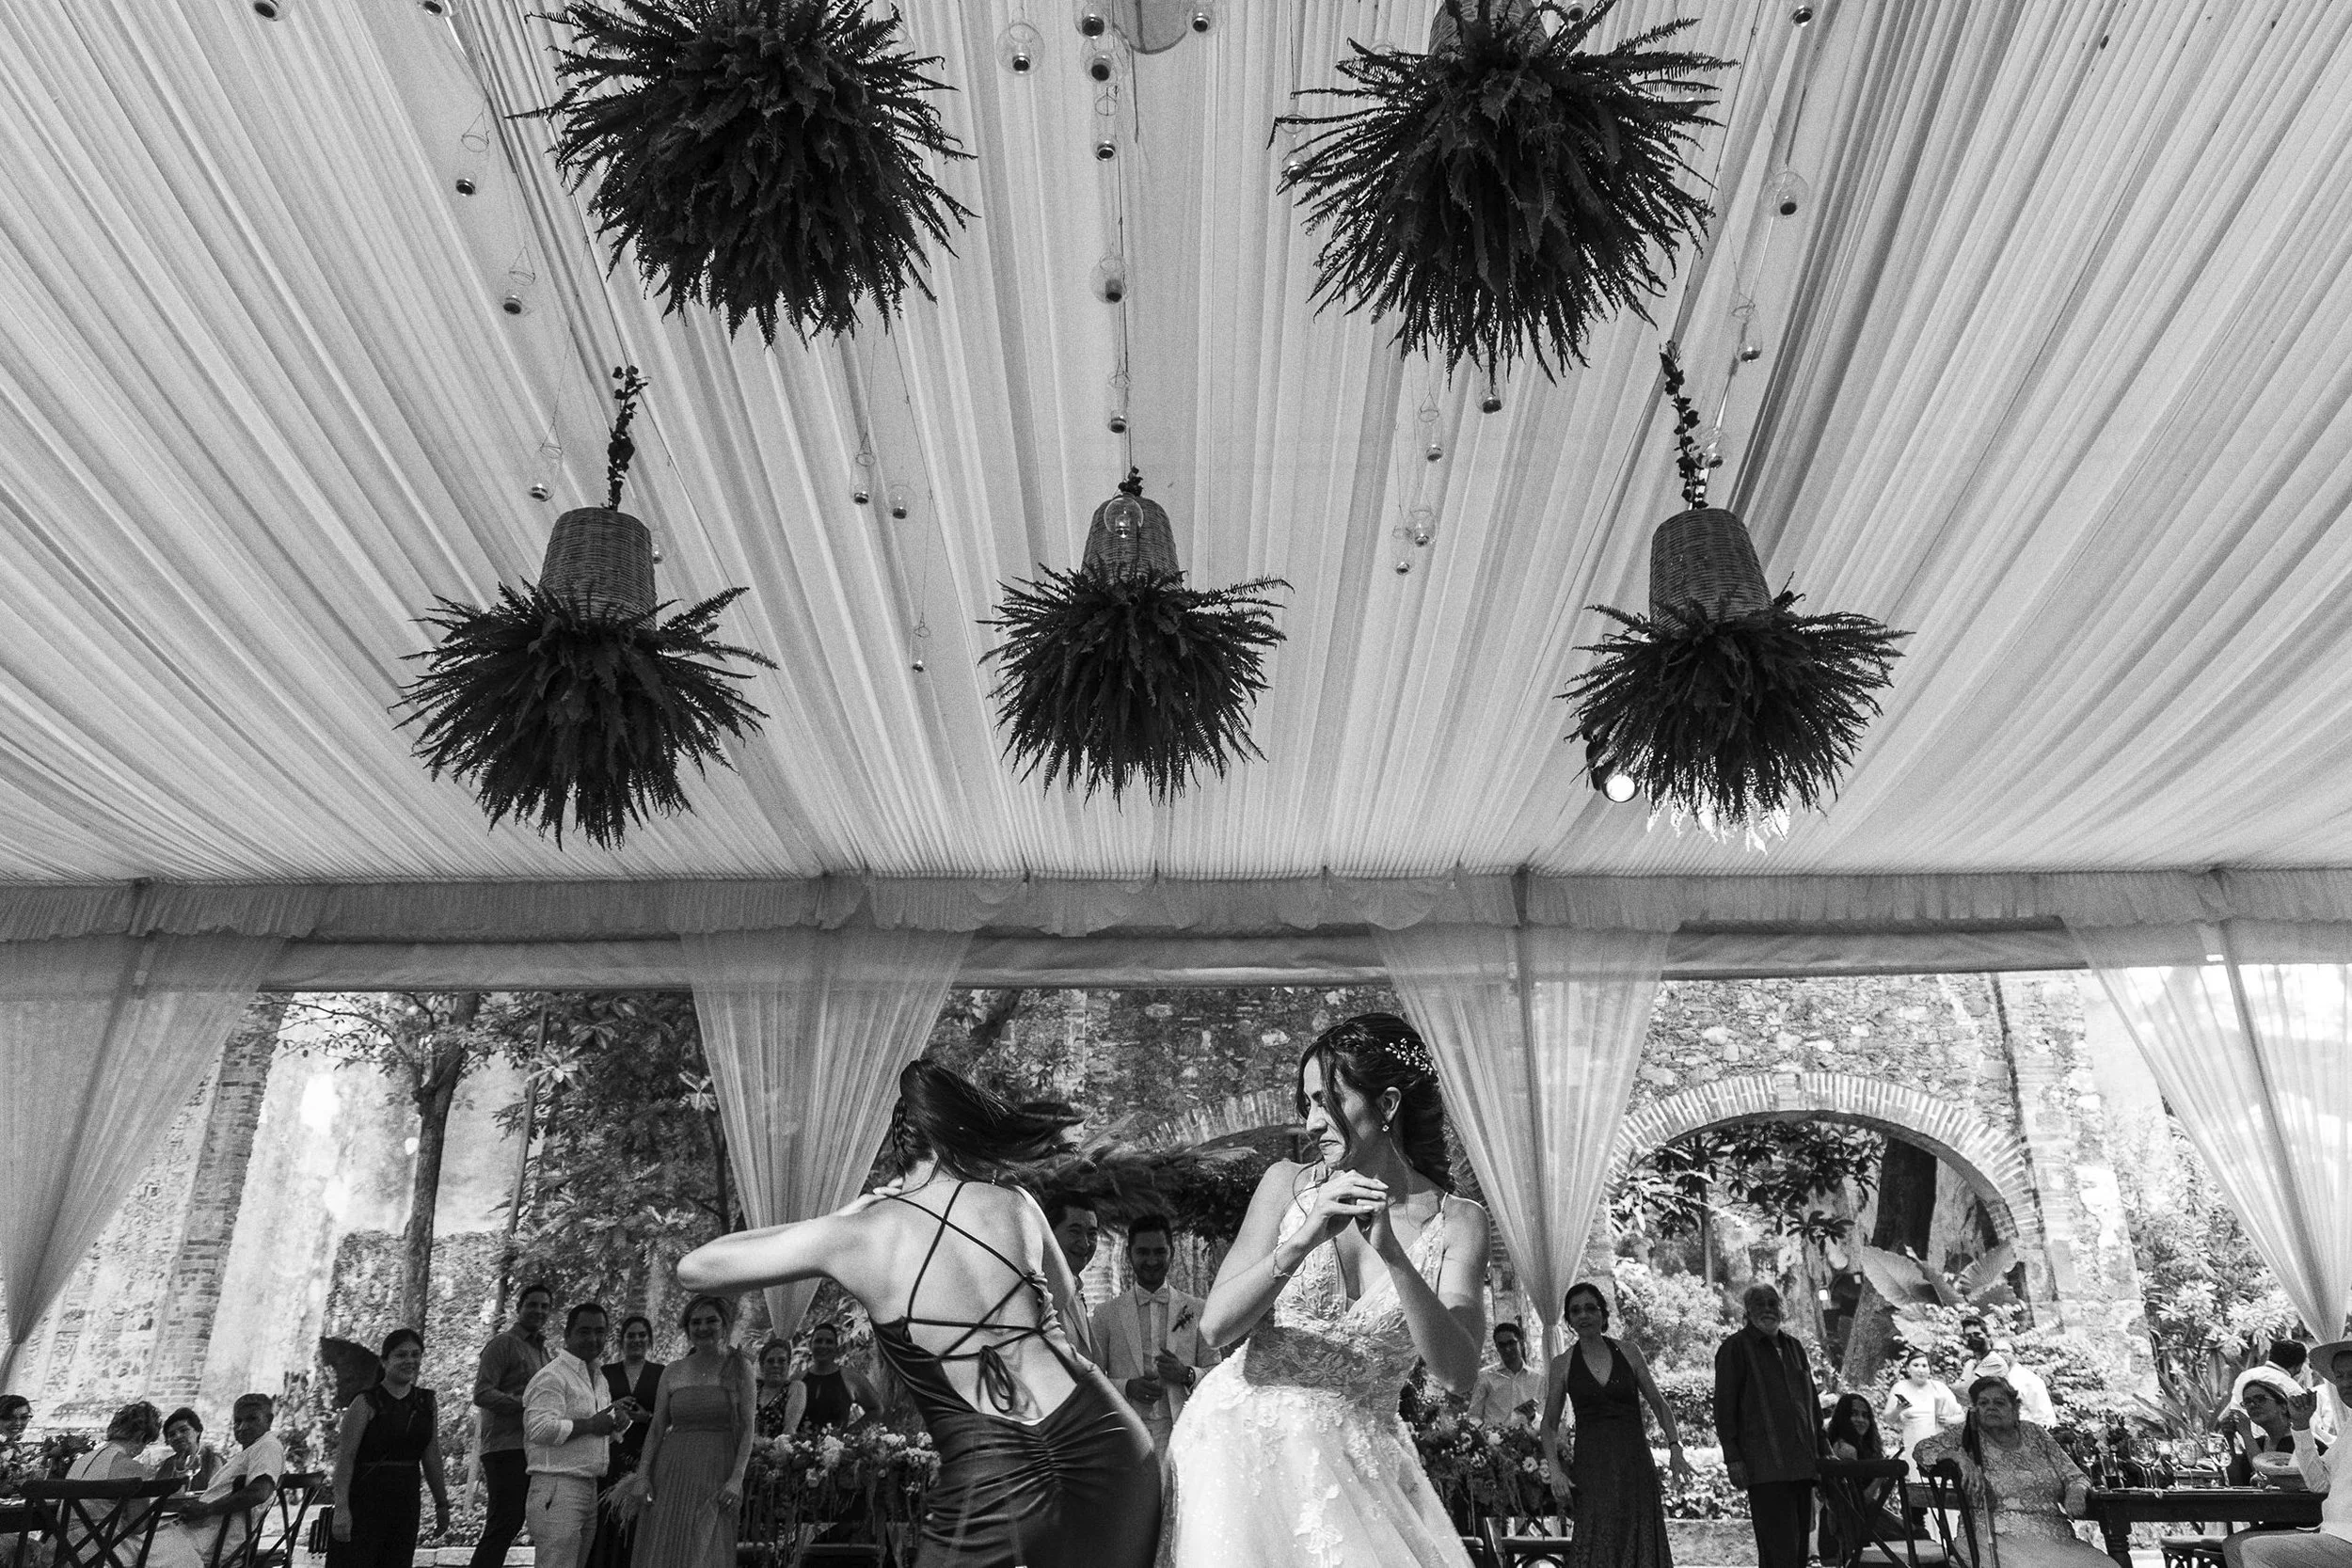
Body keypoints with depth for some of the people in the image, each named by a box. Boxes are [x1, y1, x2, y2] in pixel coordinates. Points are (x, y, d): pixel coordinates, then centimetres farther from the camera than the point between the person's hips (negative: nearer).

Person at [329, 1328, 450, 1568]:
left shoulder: (427, 1403, 8)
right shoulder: (366, 1403, -7)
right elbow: (345, 1457, -11)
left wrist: (441, 1504, 12)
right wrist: (341, 1508, -19)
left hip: (405, 1502, 5)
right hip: (364, 1500, -5)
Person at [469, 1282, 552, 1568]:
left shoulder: (542, 1351, 22)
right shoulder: (503, 1344, -3)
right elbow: (482, 1394, -13)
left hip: (533, 1450, 8)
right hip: (507, 1447, -8)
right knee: (504, 1525, -9)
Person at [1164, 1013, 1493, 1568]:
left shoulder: (1457, 1221, -5)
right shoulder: (1288, 1184, -3)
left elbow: (1456, 1376, -15)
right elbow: (1215, 1326, -9)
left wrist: (1393, 1256, -28)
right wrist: (1301, 1242, -24)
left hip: (1358, 1457, 0)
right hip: (1247, 1436, 0)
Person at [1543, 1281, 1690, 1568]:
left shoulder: (1628, 1353, 6)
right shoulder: (1563, 1363, 3)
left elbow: (1659, 1403, 11)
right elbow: (1550, 1424, 7)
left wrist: (1674, 1446, -3)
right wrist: (1555, 1469, -5)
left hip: (1635, 1461, 1)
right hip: (1591, 1466, -1)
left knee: (1641, 1543, -1)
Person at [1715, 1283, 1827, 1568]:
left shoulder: (1793, 1347, 18)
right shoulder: (1735, 1349, -2)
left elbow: (1812, 1402, 24)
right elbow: (1724, 1407, -5)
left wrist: (1820, 1448, 18)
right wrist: (1732, 1457, -10)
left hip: (1802, 1463, 7)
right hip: (1764, 1466, -6)